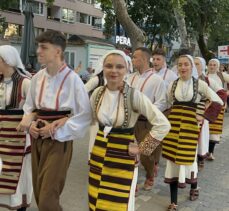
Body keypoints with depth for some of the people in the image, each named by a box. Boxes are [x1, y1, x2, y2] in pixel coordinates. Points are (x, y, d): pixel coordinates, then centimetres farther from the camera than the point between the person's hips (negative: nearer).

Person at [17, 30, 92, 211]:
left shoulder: (72, 79, -14)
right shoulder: (38, 77, 2)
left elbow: (85, 115, -11)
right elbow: (29, 107, 14)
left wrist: (57, 129, -15)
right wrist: (30, 123, -6)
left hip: (59, 141, -5)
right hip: (37, 139, 6)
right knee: (39, 194, 17)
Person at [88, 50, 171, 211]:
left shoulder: (134, 95, -18)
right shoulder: (98, 93, -3)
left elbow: (163, 125, -21)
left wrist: (142, 149, -15)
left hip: (123, 156, -4)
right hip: (99, 153, 5)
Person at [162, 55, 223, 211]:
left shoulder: (199, 84, -2)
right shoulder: (173, 84, 6)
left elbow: (218, 102, -2)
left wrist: (205, 117, -7)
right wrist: (166, 119, 2)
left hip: (190, 125, -2)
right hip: (173, 124, 3)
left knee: (188, 158, 5)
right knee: (172, 159, 3)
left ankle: (194, 187, 40)